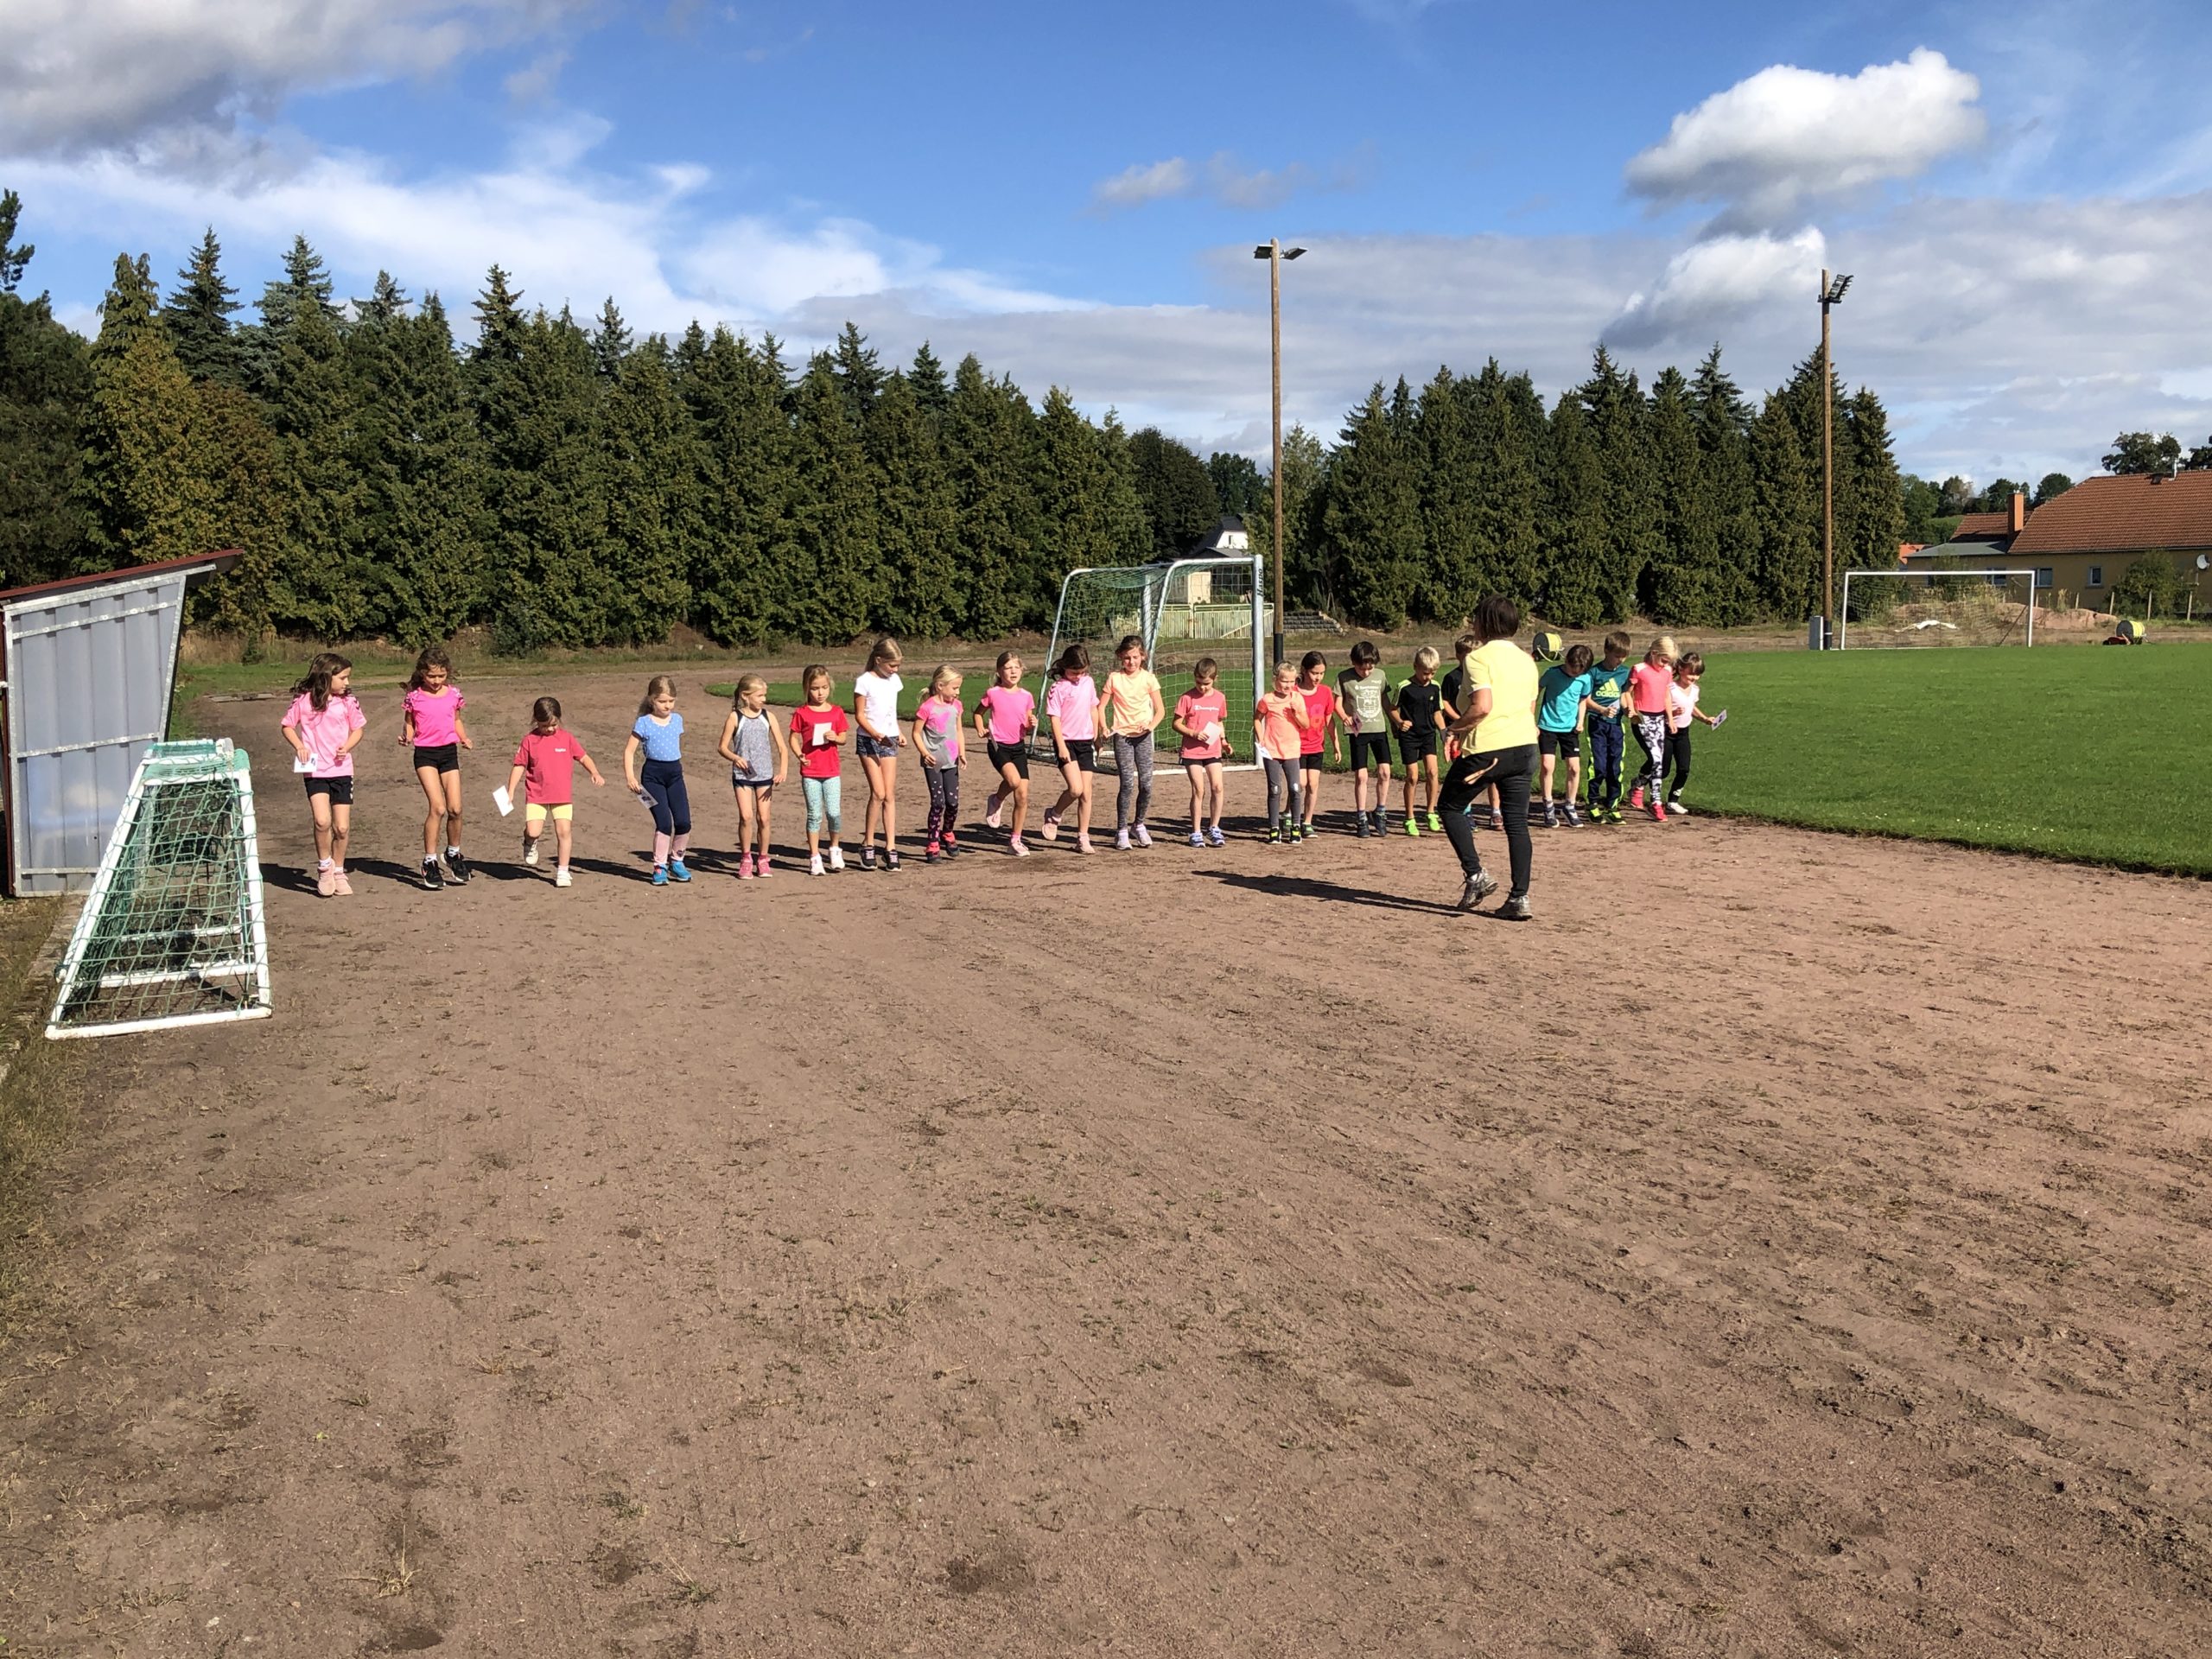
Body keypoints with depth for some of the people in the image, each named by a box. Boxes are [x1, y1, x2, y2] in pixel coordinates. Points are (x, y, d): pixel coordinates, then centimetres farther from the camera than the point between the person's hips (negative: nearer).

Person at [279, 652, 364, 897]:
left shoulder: (348, 702, 0)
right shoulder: (303, 701, -5)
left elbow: (358, 728, 10)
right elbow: (287, 726, 7)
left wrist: (347, 746, -8)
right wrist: (299, 746, -10)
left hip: (341, 770, 2)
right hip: (315, 770, -2)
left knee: (342, 827, 3)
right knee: (322, 821, -18)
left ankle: (338, 872, 23)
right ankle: (324, 867, 5)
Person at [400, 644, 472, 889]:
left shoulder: (454, 694, 5)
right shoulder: (414, 697, -3)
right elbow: (409, 724, 5)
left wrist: (464, 738, -1)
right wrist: (406, 738, -15)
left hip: (449, 752, 3)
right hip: (425, 753, -3)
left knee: (455, 809, -1)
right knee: (438, 807, -15)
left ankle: (454, 854, 24)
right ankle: (429, 862, -4)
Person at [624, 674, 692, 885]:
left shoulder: (677, 720, 9)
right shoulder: (644, 723, -4)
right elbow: (629, 751, -4)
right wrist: (630, 776, -13)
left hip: (675, 773, 4)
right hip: (653, 775, -4)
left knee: (683, 822, -3)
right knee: (664, 822, -12)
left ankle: (676, 861, 19)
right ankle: (659, 867, 3)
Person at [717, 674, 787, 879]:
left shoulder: (767, 717, 2)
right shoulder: (735, 718, -4)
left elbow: (781, 747, 3)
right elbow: (722, 747, -1)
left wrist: (783, 770, -10)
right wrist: (735, 758, -21)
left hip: (765, 774, 2)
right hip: (742, 775, -2)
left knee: (763, 818, 2)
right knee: (746, 816, -11)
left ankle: (762, 859, 17)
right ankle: (746, 859, 4)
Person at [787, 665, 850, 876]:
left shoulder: (836, 712, 5)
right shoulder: (802, 713, -1)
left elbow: (843, 738, 11)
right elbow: (794, 738, 1)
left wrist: (835, 738, -11)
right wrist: (799, 755, -15)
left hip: (831, 771, 1)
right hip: (810, 772, -1)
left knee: (834, 813, -6)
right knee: (815, 815, 2)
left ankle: (834, 848, 18)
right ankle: (814, 857, 10)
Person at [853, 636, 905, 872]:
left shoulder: (894, 680, 10)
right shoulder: (864, 682, -9)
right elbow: (859, 715, -9)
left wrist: (898, 733, 8)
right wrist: (875, 734, -23)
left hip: (889, 741, 5)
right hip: (869, 740, -5)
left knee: (890, 795, 1)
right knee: (878, 793, -12)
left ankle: (890, 848, 3)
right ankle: (867, 845, 0)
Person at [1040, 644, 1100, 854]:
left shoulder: (1088, 682, 9)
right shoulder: (1057, 688, -8)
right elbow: (1055, 718, -11)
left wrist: (1096, 737, 18)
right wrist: (1061, 746, -18)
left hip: (1086, 742, 5)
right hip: (1067, 742, -5)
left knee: (1086, 793, 3)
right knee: (1076, 788, -19)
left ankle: (1083, 838, 10)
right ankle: (1054, 816, 8)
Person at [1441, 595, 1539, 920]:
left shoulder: (1479, 657, -9)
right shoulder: (1526, 660, 14)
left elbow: (1482, 706, -20)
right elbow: (1531, 709, 18)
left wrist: (1456, 727, -6)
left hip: (1486, 749, -6)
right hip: (1523, 747, 7)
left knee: (1452, 807, 13)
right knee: (1517, 822, 6)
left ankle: (1475, 874, 2)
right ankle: (1519, 897, 2)